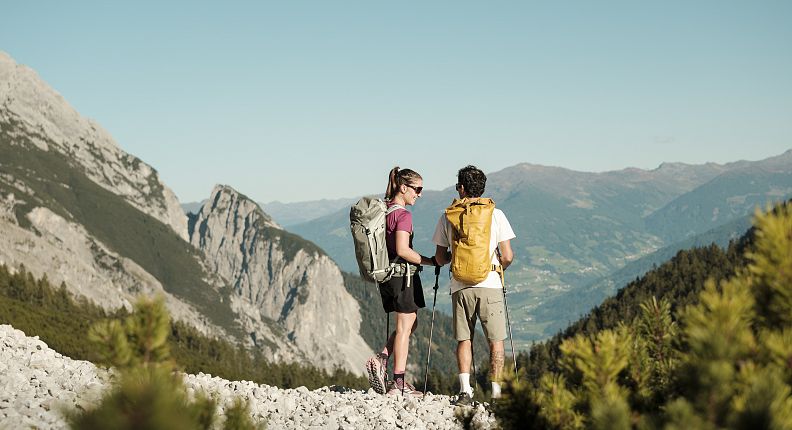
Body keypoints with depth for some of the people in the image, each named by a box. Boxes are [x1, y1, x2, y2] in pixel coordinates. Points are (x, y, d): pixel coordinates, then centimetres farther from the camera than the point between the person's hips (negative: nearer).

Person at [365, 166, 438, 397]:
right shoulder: (403, 214, -16)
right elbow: (402, 250, -23)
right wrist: (430, 261, -13)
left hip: (386, 274, 9)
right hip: (403, 274, -8)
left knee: (410, 324, 19)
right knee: (405, 326, -1)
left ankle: (381, 360, 5)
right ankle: (399, 383, 2)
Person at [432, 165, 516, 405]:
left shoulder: (447, 217, 3)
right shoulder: (495, 214, 0)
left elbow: (440, 258, 7)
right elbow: (507, 256, -2)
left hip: (460, 287, 1)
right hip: (489, 286, -1)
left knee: (464, 340, 9)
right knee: (495, 341, 7)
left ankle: (465, 390, -2)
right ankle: (497, 391, 5)